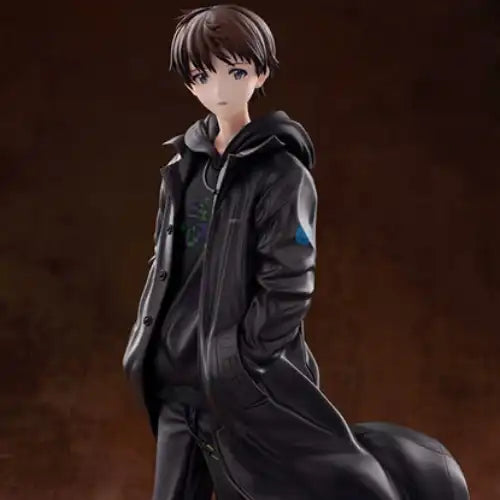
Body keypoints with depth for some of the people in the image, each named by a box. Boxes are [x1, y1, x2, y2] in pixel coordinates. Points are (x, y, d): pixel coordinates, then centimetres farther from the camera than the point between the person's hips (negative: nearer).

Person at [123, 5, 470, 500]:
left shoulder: (280, 172, -9)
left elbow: (287, 287, -14)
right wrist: (146, 342, 8)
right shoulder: (183, 167, 10)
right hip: (176, 384, 7)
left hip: (243, 389, -6)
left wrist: (240, 365, -15)